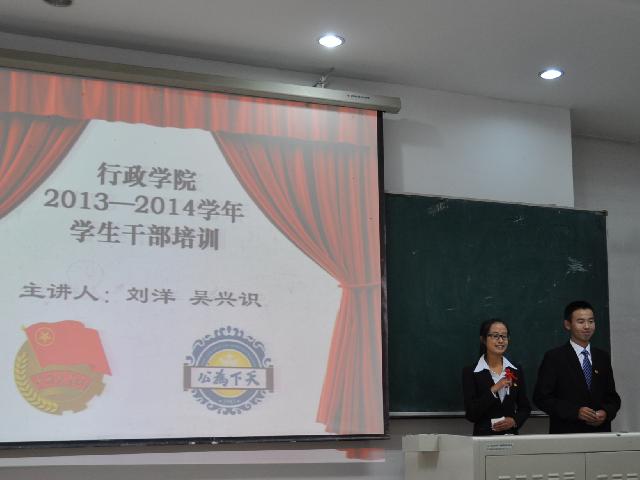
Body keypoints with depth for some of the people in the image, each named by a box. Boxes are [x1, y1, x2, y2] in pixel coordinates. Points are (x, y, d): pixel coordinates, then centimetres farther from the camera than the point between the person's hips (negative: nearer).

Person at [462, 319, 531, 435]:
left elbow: (525, 408, 10)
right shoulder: (470, 372, -6)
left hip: (511, 434, 3)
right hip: (484, 435, -3)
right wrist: (493, 390, -19)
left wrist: (514, 421, -8)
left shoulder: (516, 371, 6)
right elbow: (471, 414, -12)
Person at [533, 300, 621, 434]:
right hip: (566, 433, -4)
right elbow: (541, 397, -8)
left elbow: (612, 397, 14)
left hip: (600, 432, 4)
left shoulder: (603, 357, 9)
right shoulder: (554, 358, -4)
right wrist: (576, 412, -18)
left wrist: (606, 412, -7)